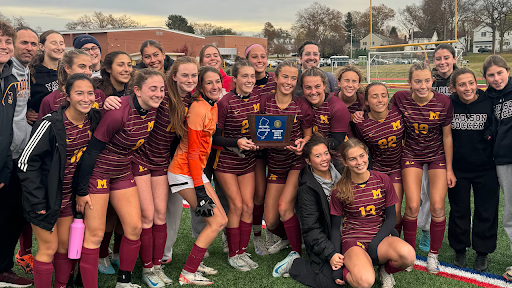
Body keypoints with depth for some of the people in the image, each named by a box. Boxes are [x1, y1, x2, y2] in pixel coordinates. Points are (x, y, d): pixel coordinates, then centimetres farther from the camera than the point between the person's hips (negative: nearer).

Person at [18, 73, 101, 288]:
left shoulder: (94, 119, -5)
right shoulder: (51, 124, -22)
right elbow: (26, 162, -19)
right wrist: (37, 201, -19)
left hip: (70, 196, 5)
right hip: (45, 197, -5)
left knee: (66, 245, 14)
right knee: (49, 247, 2)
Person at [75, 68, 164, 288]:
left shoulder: (152, 111, -5)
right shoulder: (118, 113, -26)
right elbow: (92, 150, -21)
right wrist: (81, 191, -18)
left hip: (123, 172, 7)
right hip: (98, 172, -7)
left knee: (134, 228, 7)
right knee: (95, 234, -2)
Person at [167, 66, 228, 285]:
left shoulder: (212, 106, 8)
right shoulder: (198, 108, -19)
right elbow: (193, 152, -20)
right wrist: (200, 190, -21)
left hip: (196, 170, 9)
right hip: (184, 174, -9)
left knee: (220, 219, 12)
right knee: (217, 222, -8)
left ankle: (193, 266, 22)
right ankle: (188, 275, 1)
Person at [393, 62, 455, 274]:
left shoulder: (444, 102, -16)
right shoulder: (400, 99, -15)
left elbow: (447, 136, -7)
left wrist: (449, 169, -3)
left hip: (438, 155, 0)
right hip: (411, 154, 0)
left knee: (437, 207, -7)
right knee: (412, 206, -9)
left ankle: (433, 255, 15)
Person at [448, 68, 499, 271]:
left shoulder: (489, 103, -11)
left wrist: (491, 132, -18)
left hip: (485, 169, 0)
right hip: (457, 168, 1)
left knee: (486, 211, 9)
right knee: (459, 210, 14)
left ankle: (482, 252, 28)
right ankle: (460, 249, 32)